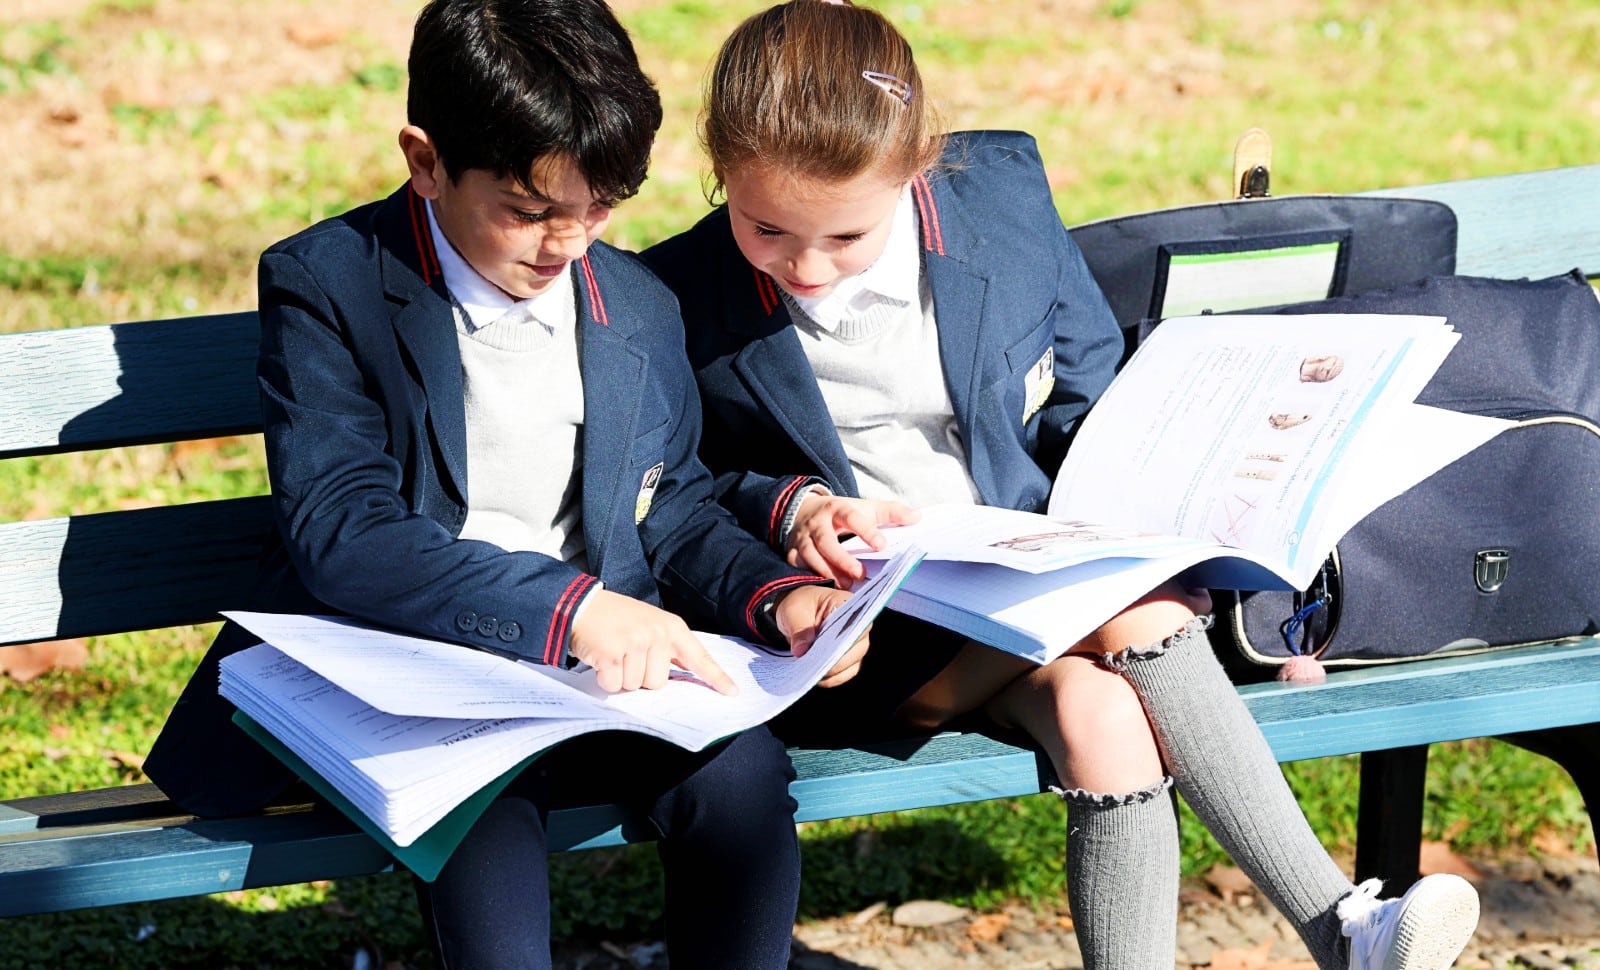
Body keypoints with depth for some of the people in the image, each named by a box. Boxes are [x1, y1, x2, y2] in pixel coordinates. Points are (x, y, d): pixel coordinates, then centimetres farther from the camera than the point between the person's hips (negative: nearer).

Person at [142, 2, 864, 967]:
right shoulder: (326, 287, -6)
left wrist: (776, 594, -1)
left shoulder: (642, 309, 11)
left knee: (742, 772, -27)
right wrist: (567, 606, -29)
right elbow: (339, 532, -18)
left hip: (606, 663, 4)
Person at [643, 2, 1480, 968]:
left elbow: (1088, 374, 14)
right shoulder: (679, 300, -9)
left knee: (1104, 717, -32)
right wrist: (786, 508, -15)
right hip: (870, 636, -3)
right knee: (1135, 611, -28)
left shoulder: (1004, 192, -1)